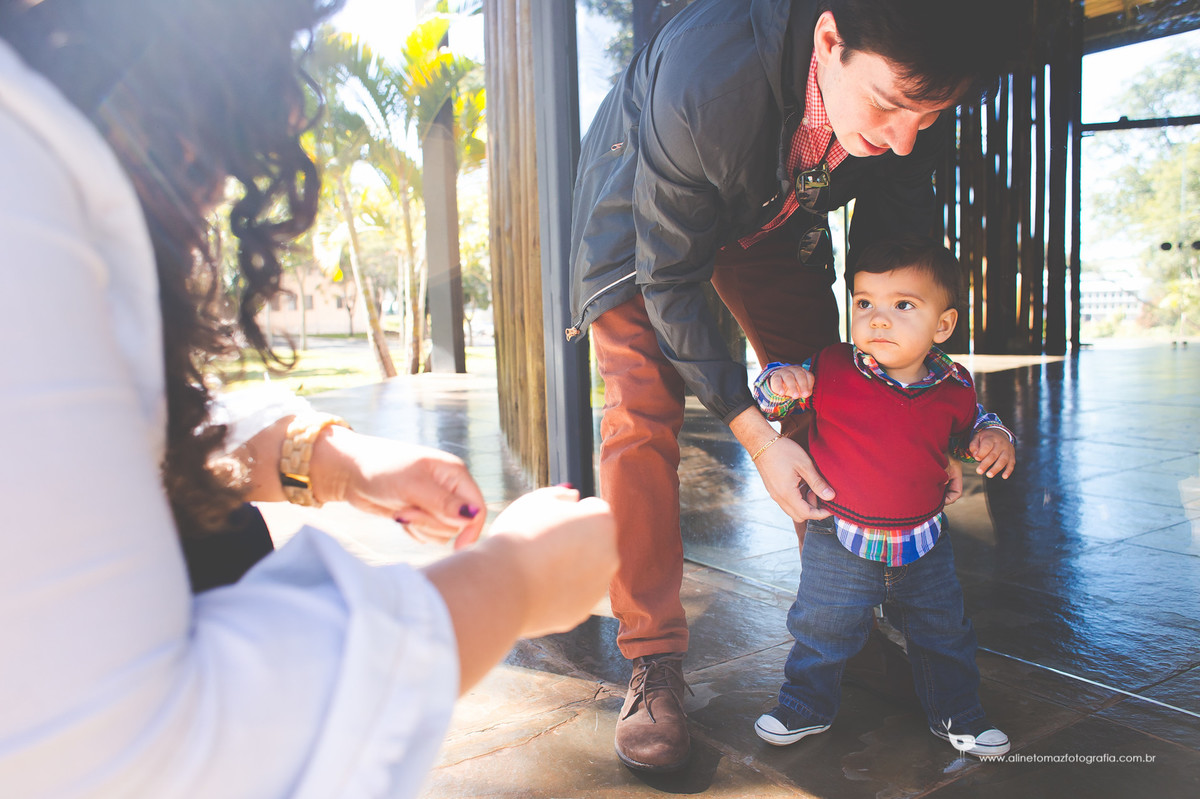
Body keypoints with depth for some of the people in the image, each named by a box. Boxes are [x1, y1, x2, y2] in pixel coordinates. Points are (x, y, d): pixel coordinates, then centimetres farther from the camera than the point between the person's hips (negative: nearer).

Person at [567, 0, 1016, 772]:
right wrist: (754, 434, -31)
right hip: (643, 207, -4)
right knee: (643, 414, -16)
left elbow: (901, 237, -9)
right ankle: (655, 663, -4)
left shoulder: (915, 93, -27)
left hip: (776, 209, 5)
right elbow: (669, 280, -31)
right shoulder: (701, 80, -43)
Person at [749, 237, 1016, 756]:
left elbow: (970, 427, 15)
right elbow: (772, 398, -5)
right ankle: (806, 706, 32)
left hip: (924, 544, 3)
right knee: (821, 630, 8)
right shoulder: (829, 372, -14)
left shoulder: (953, 387, -5)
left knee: (943, 634, 17)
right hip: (840, 542, -2)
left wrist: (993, 437, -7)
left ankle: (955, 713, 41)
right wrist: (778, 383, -28)